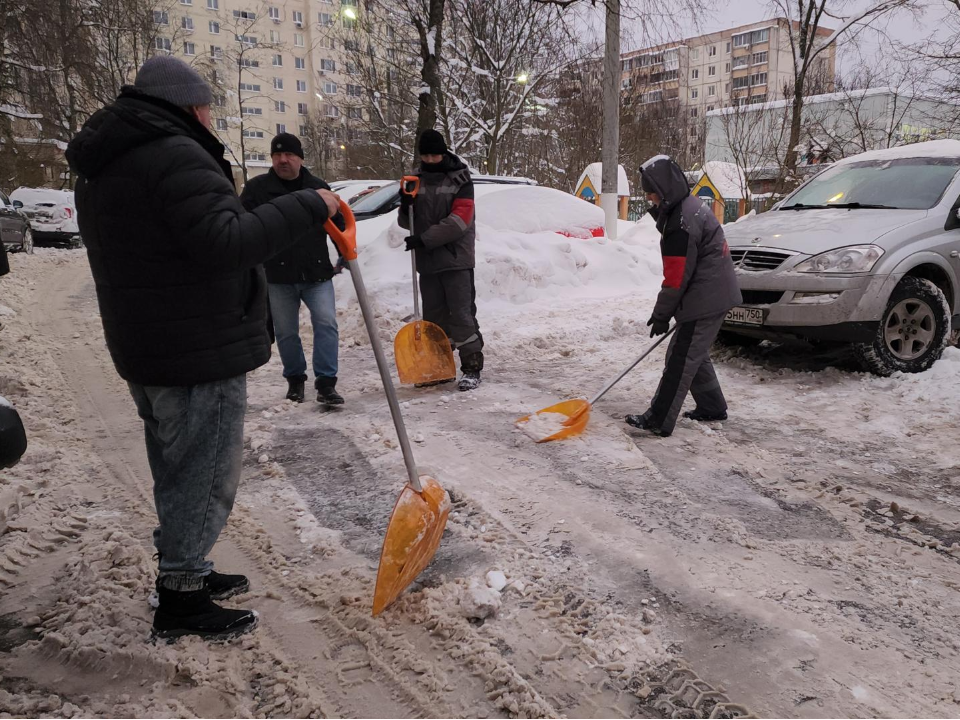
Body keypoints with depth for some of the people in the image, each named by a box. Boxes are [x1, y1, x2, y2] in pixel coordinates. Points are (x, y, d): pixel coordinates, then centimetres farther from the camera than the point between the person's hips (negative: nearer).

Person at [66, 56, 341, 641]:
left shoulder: (102, 168, 16)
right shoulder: (176, 155, -16)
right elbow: (224, 243, -27)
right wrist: (308, 207, -22)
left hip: (146, 350, 10)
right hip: (201, 353, -10)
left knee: (179, 472, 20)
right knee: (205, 476, 2)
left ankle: (187, 571, 35)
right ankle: (181, 600, 14)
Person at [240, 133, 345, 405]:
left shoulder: (319, 188, 8)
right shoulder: (257, 188, 2)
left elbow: (338, 223, 16)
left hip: (317, 273, 1)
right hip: (277, 276, 0)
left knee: (326, 323, -11)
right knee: (286, 332, 8)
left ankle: (326, 383, -5)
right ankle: (295, 379, 27)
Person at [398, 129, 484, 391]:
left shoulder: (460, 179, -2)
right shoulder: (416, 180, 12)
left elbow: (459, 220, -13)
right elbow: (407, 222, 14)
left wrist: (425, 238, -19)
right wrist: (406, 206, -9)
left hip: (456, 258, -5)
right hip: (427, 260, 5)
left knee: (461, 313, -7)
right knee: (434, 315, 10)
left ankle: (472, 367, -2)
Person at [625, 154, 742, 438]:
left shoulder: (682, 222, -23)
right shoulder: (689, 206, 11)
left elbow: (677, 277, -21)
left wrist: (661, 314, -11)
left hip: (706, 300, -10)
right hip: (713, 294, 10)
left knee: (681, 360, -6)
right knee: (694, 354, 20)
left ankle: (659, 421, -1)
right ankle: (712, 407, 31)